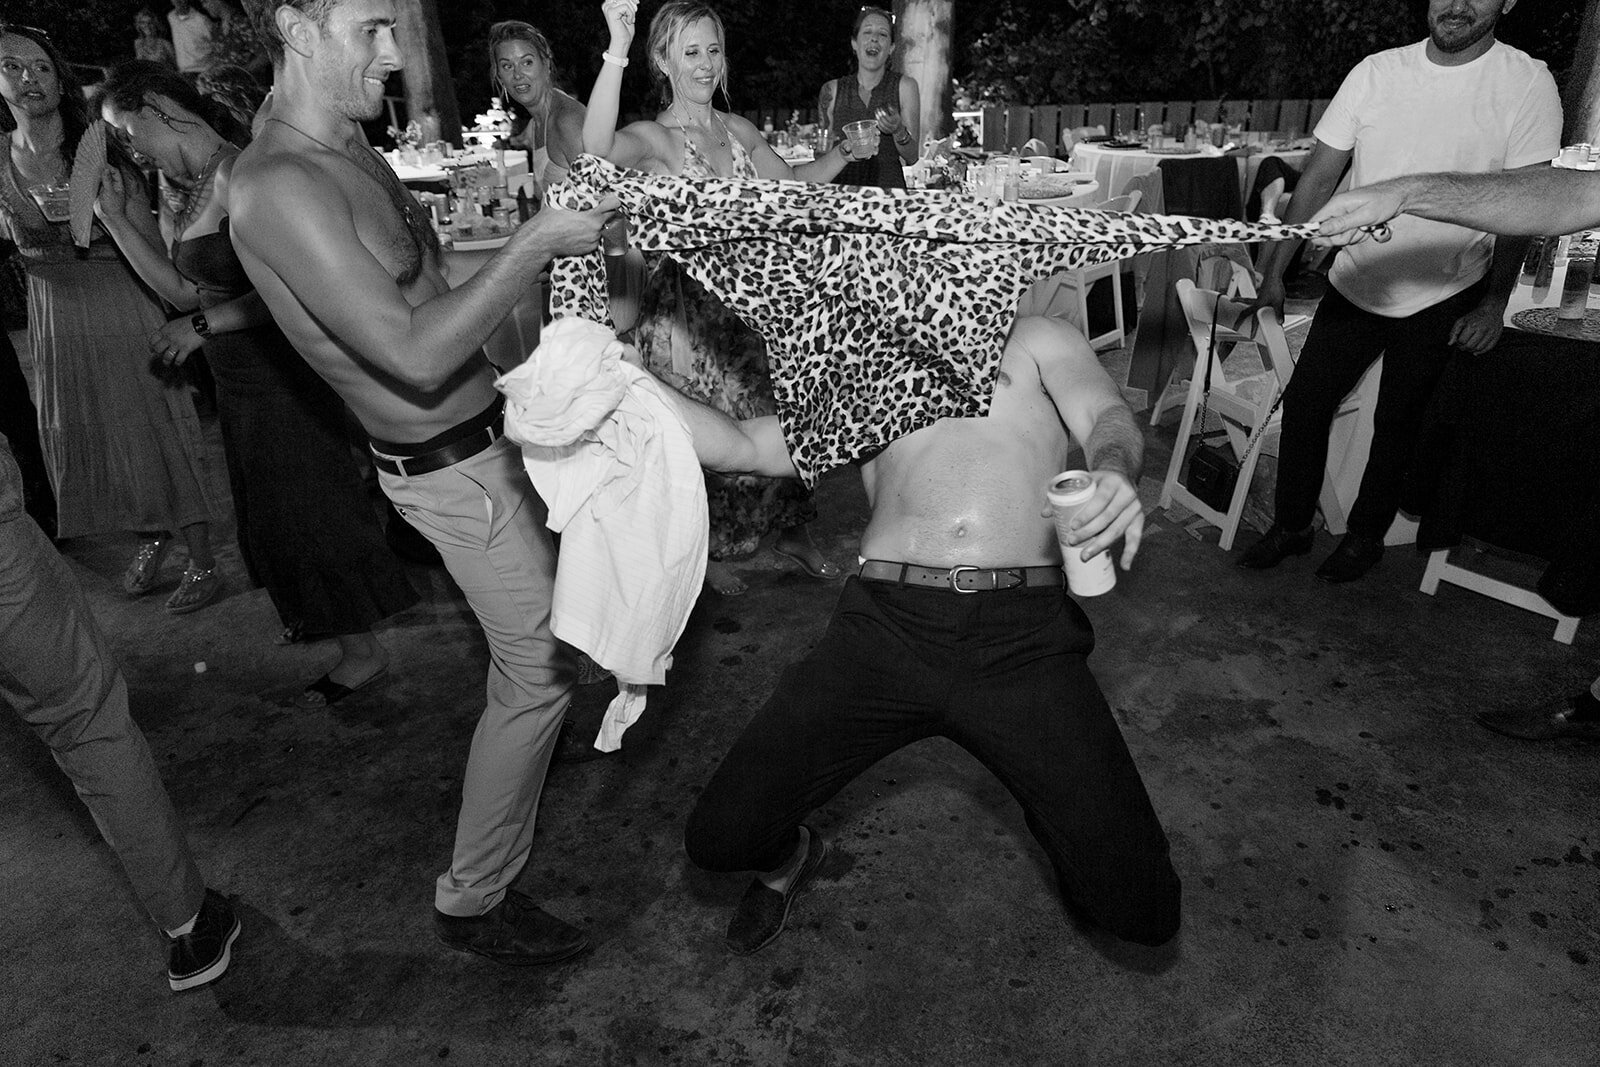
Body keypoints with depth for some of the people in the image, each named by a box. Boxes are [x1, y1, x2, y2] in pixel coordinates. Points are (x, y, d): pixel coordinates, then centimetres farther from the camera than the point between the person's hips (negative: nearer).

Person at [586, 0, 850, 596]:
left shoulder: (738, 130, 10)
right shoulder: (652, 138, -9)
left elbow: (793, 182, 23)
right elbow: (598, 149, -33)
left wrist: (845, 153, 10)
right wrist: (616, 50, -42)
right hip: (686, 307, -5)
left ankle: (789, 531, 32)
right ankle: (707, 551, 26)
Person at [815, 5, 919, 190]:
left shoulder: (904, 86, 4)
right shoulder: (832, 90, 8)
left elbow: (912, 157, 1)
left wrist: (898, 131, -15)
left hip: (888, 188, -1)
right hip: (841, 187, 2)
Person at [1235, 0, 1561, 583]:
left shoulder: (1528, 84, -9)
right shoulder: (1375, 71, -3)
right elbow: (1318, 177, 0)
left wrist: (1494, 304, -11)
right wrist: (1273, 269, -3)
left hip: (1442, 299, -2)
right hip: (1356, 282, 3)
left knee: (1397, 423, 8)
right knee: (1303, 402, 3)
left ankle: (1366, 536, 28)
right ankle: (1290, 526, 21)